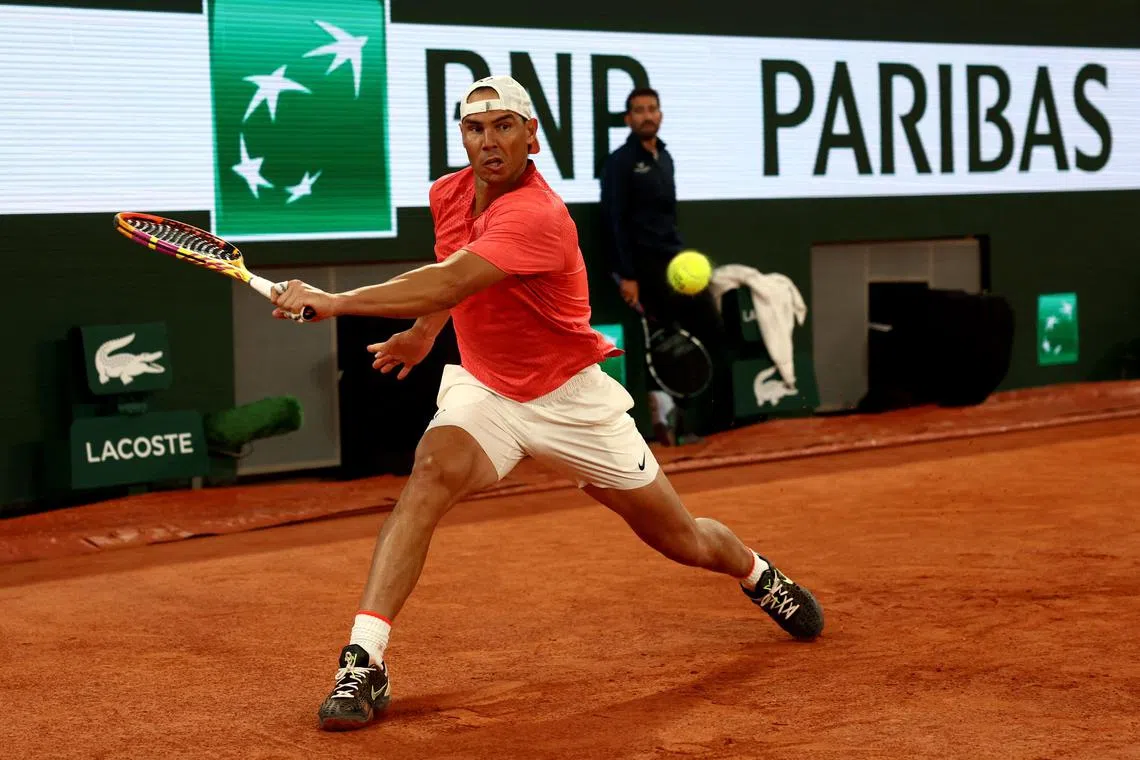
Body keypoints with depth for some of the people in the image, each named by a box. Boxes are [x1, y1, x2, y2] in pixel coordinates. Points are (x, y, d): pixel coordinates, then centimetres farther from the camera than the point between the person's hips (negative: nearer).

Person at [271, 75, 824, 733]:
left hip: (570, 399, -4)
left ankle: (758, 574, 42)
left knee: (681, 540, 6)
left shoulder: (539, 216, -29)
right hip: (483, 387, 4)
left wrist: (335, 302, -46)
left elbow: (449, 284, -42)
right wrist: (424, 333, 17)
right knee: (431, 477, -27)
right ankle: (364, 665, -32)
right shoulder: (449, 194, -4)